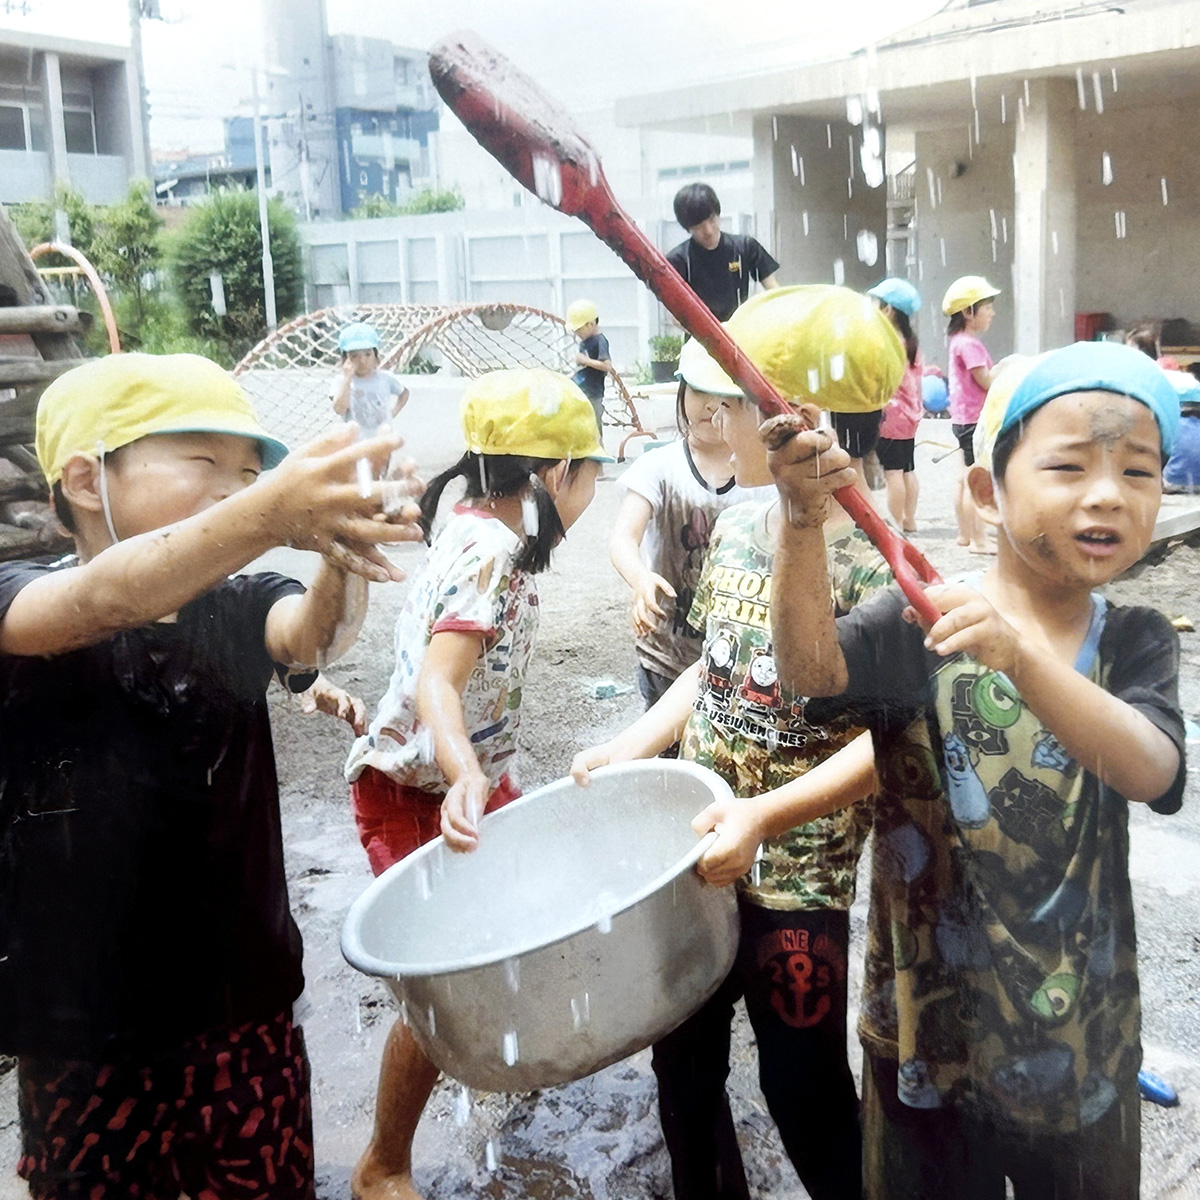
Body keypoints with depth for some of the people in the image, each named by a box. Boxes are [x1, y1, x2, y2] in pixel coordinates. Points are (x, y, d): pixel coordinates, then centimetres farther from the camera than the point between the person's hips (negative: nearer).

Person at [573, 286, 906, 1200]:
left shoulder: (871, 559, -18)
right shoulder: (736, 527, 3)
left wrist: (765, 813, -28)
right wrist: (630, 748, 3)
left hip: (798, 873, -6)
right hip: (693, 848, 7)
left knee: (804, 1088, 9)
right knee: (684, 1060, 19)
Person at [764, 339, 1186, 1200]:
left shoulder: (1137, 642, -6)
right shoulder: (920, 623, -13)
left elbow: (1152, 772, -25)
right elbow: (812, 668, -31)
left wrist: (1019, 655, -43)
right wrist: (804, 522, -49)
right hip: (929, 1030, -2)